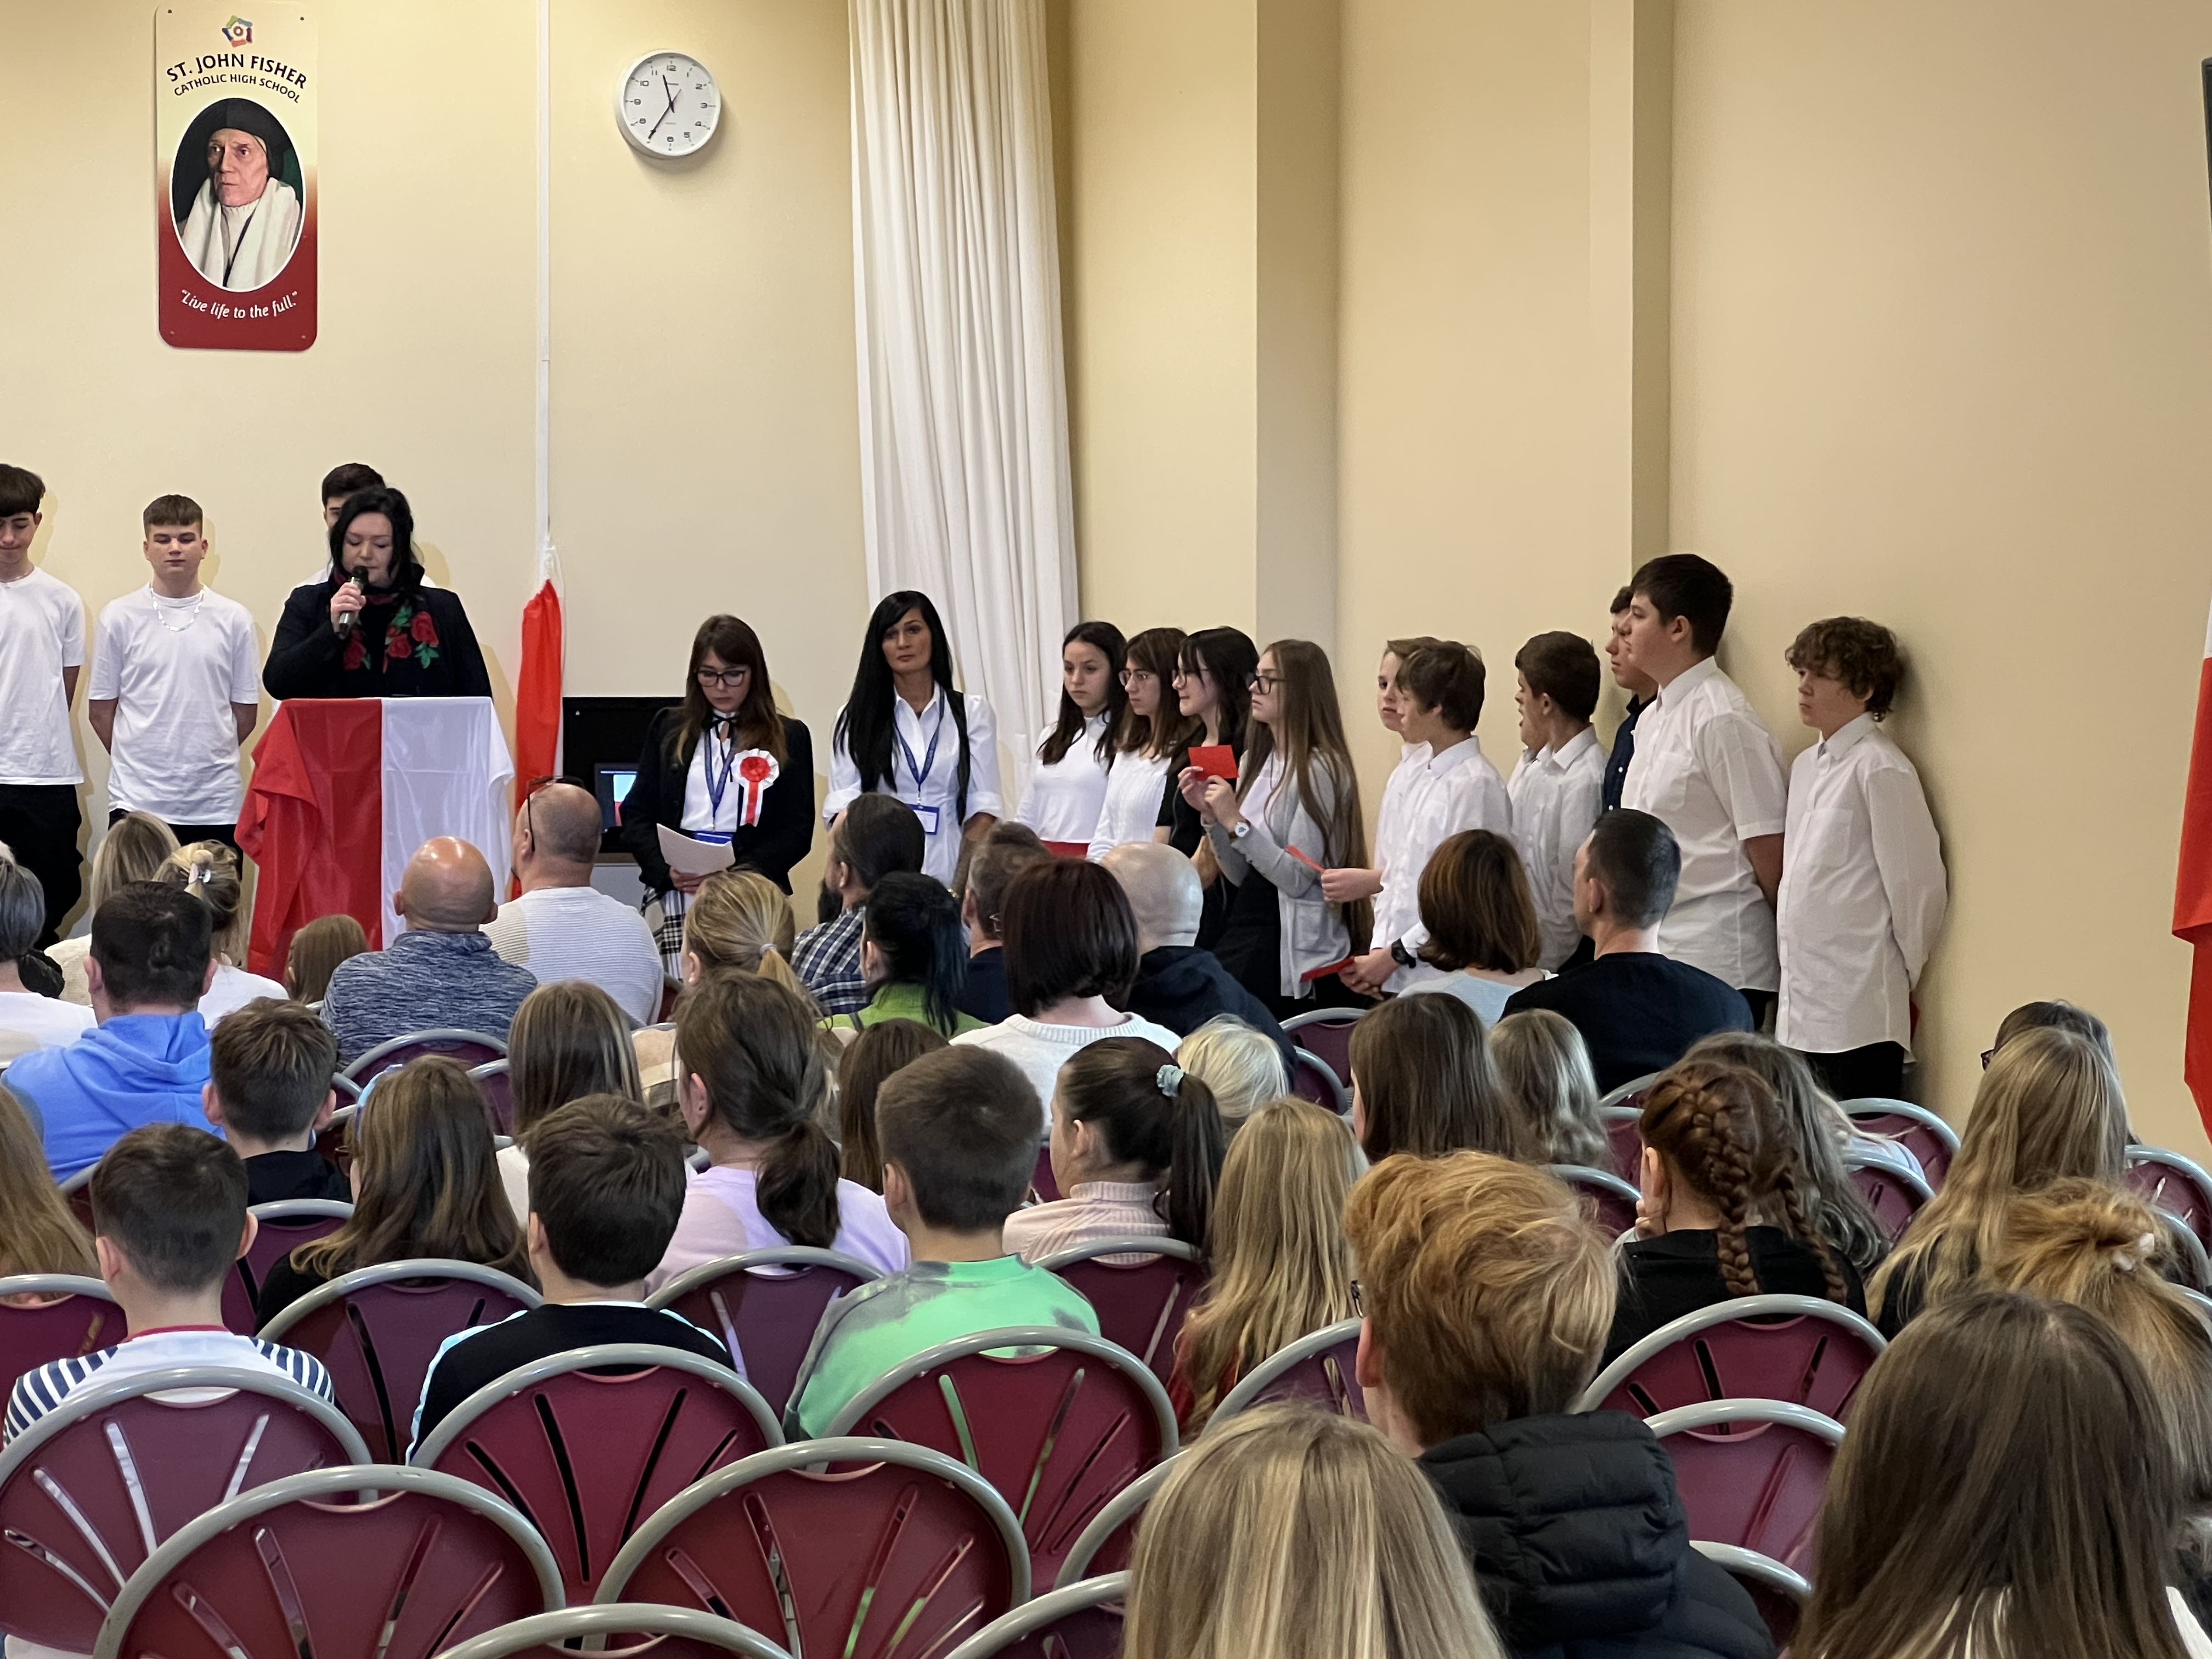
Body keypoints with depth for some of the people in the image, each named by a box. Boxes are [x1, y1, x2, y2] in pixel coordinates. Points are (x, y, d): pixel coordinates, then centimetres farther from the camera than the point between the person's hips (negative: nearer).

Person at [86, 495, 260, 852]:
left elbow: (245, 710, 10)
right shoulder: (119, 617, 3)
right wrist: (136, 759, 9)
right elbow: (100, 710, 8)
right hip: (136, 800, -1)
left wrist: (205, 759, 10)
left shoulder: (234, 619, 5)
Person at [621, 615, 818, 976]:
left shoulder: (788, 738, 8)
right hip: (680, 898, 1)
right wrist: (667, 871, -8)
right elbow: (637, 815, 11)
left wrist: (738, 875, -13)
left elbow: (797, 830, 2)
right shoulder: (669, 729, 14)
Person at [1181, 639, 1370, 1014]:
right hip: (1246, 924, 7)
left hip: (1292, 945, -7)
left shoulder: (1320, 769, -11)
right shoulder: (1255, 762, 12)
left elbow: (1298, 878, -17)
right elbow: (1240, 875, 13)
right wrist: (1210, 814, 1)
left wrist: (1236, 824, -18)